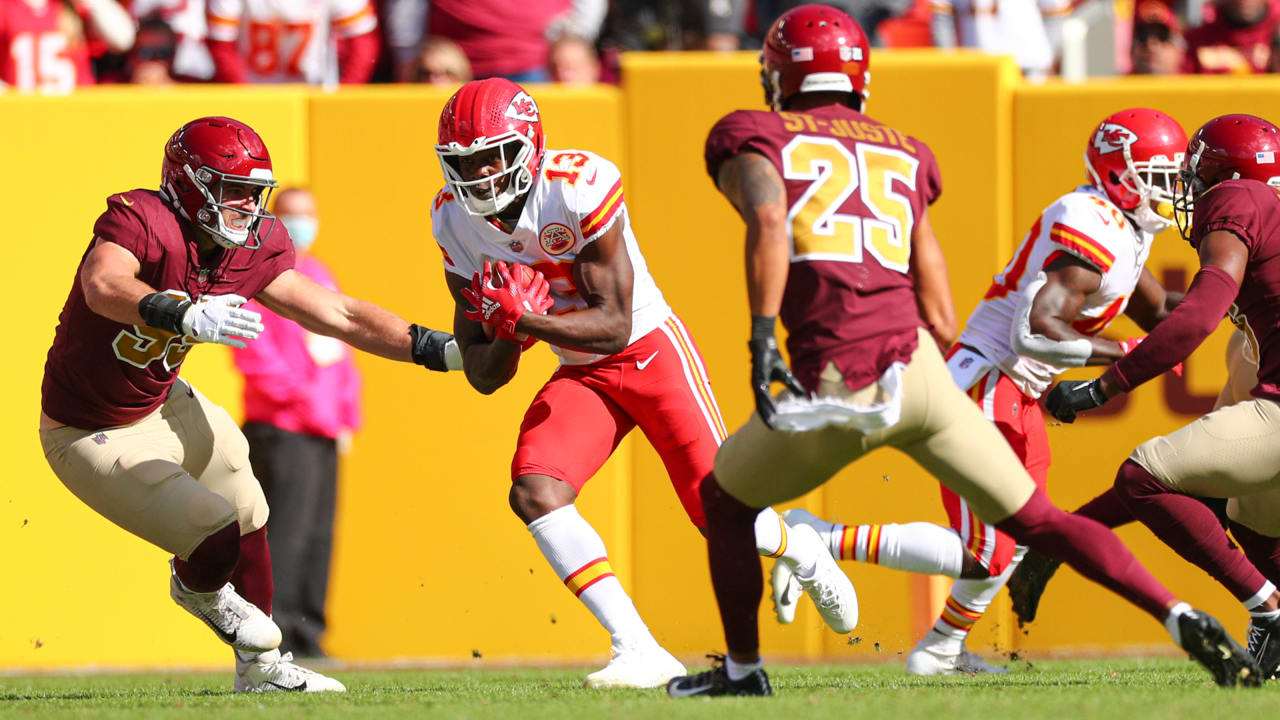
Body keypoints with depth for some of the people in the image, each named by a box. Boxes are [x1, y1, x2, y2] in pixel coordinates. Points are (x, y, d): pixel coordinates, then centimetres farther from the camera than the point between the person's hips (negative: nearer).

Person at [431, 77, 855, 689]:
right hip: (582, 376, 5)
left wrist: (525, 319, -39)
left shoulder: (580, 188, -26)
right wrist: (505, 338, -29)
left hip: (651, 348, -5)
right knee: (533, 493, -21)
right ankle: (638, 653, -18)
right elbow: (483, 378, -6)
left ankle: (799, 551, 31)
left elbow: (615, 324, -25)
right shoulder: (456, 220, -9)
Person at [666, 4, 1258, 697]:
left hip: (836, 386, -4)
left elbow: (767, 220, -16)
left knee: (725, 501, 24)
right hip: (919, 368, 4)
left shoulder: (754, 140, 10)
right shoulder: (902, 155, 23)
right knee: (1038, 521, 11)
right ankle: (1185, 621, -3)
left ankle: (743, 669, 31)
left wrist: (762, 338, -21)